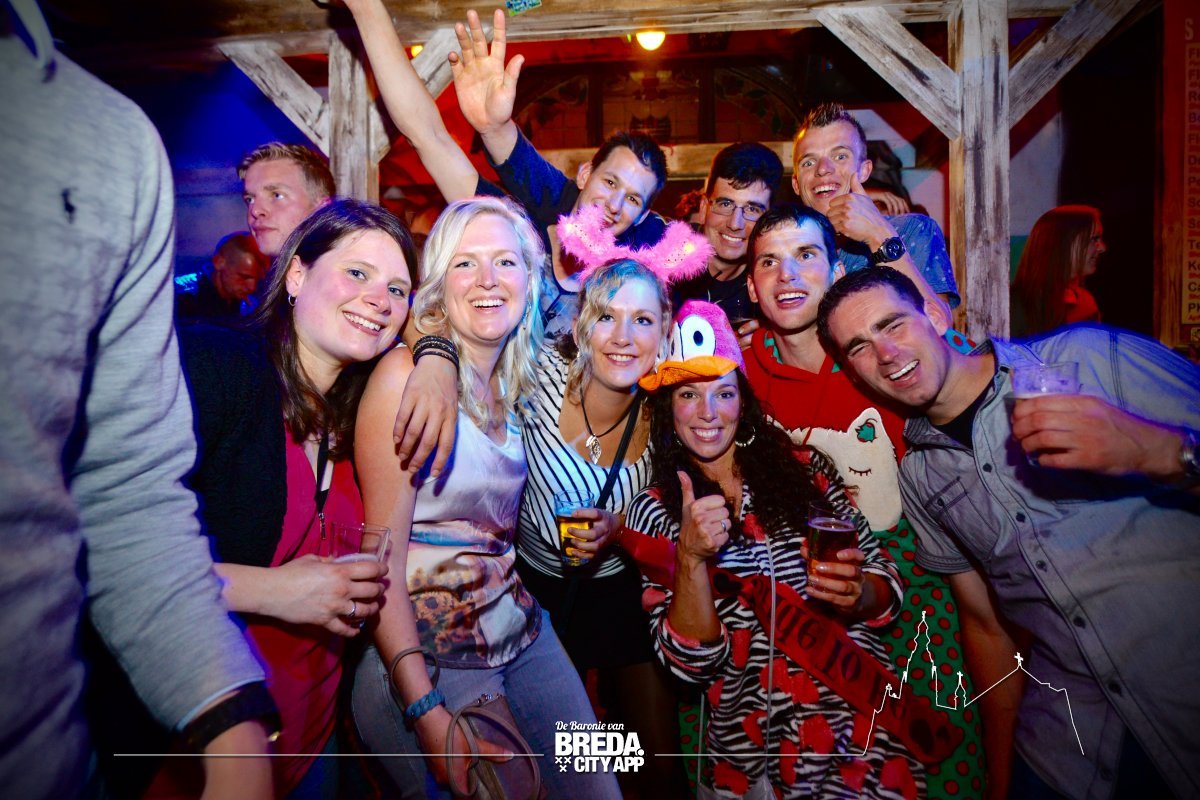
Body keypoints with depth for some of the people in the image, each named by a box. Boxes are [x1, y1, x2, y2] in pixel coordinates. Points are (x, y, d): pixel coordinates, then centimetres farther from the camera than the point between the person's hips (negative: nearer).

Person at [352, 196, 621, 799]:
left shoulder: (520, 381, 5)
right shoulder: (408, 374, -15)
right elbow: (381, 556, -18)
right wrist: (427, 714, -23)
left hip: (523, 633, 7)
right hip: (428, 658, -6)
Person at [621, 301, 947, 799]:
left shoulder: (803, 469, 2)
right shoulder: (654, 512, 0)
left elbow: (888, 588, 6)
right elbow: (690, 661, -6)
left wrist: (855, 593, -16)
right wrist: (691, 557, -21)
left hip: (868, 732, 1)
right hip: (755, 750, -1)